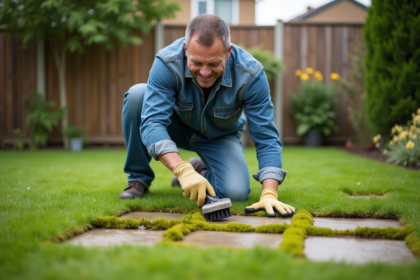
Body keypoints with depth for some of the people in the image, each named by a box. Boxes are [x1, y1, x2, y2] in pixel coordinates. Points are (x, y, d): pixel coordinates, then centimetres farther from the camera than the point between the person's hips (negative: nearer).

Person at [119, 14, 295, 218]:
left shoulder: (250, 74, -31)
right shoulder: (167, 63, -33)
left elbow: (266, 138, -29)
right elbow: (152, 123, -39)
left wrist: (269, 195, -41)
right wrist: (183, 170, -54)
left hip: (220, 137, 0)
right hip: (178, 126, 0)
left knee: (236, 192, -26)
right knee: (137, 94, -29)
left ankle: (201, 169, 10)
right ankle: (139, 178, -10)